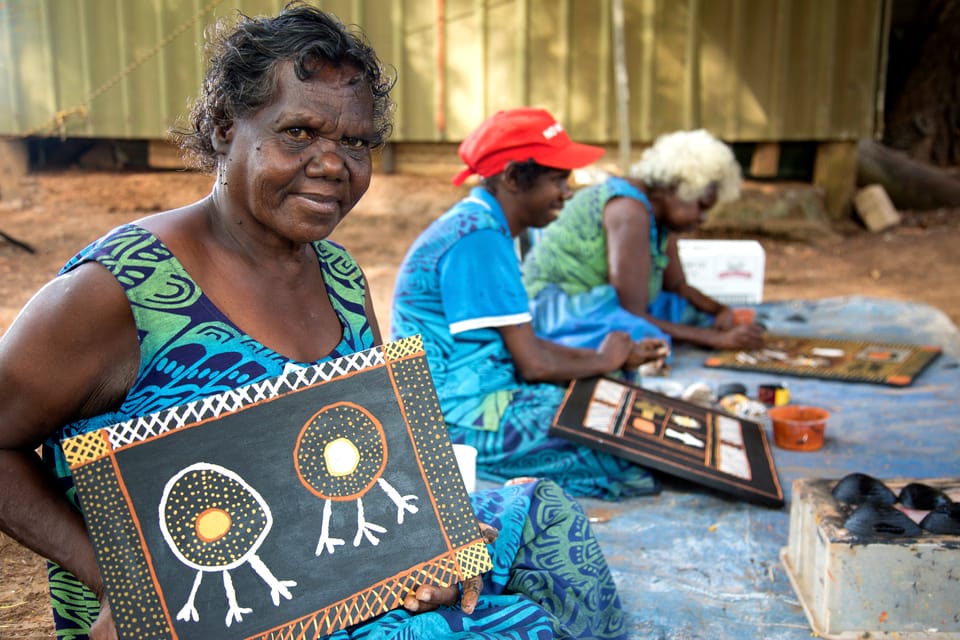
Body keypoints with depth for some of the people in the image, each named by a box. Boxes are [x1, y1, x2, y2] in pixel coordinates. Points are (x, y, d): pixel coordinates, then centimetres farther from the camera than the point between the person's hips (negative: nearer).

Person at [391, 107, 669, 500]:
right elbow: (532, 364, -20)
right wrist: (603, 361, -1)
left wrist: (618, 357, 7)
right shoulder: (479, 238, -20)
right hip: (461, 418, -10)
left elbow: (520, 344, 14)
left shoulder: (481, 224, 12)